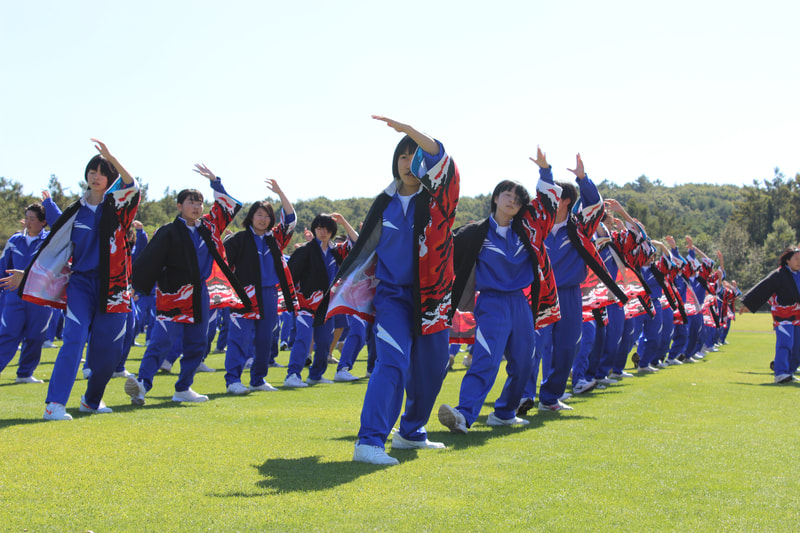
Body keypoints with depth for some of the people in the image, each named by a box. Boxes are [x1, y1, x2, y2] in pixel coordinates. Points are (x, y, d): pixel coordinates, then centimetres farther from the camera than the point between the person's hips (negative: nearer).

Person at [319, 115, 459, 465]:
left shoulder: (437, 198, -4)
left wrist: (406, 128, -39)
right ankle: (369, 442, -28)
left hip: (431, 296, 1)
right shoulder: (387, 202, 4)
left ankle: (411, 433, 34)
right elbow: (368, 247, 17)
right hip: (392, 294, -1)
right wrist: (346, 286, 17)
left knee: (431, 368, 12)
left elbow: (440, 158, -25)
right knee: (392, 362, -20)